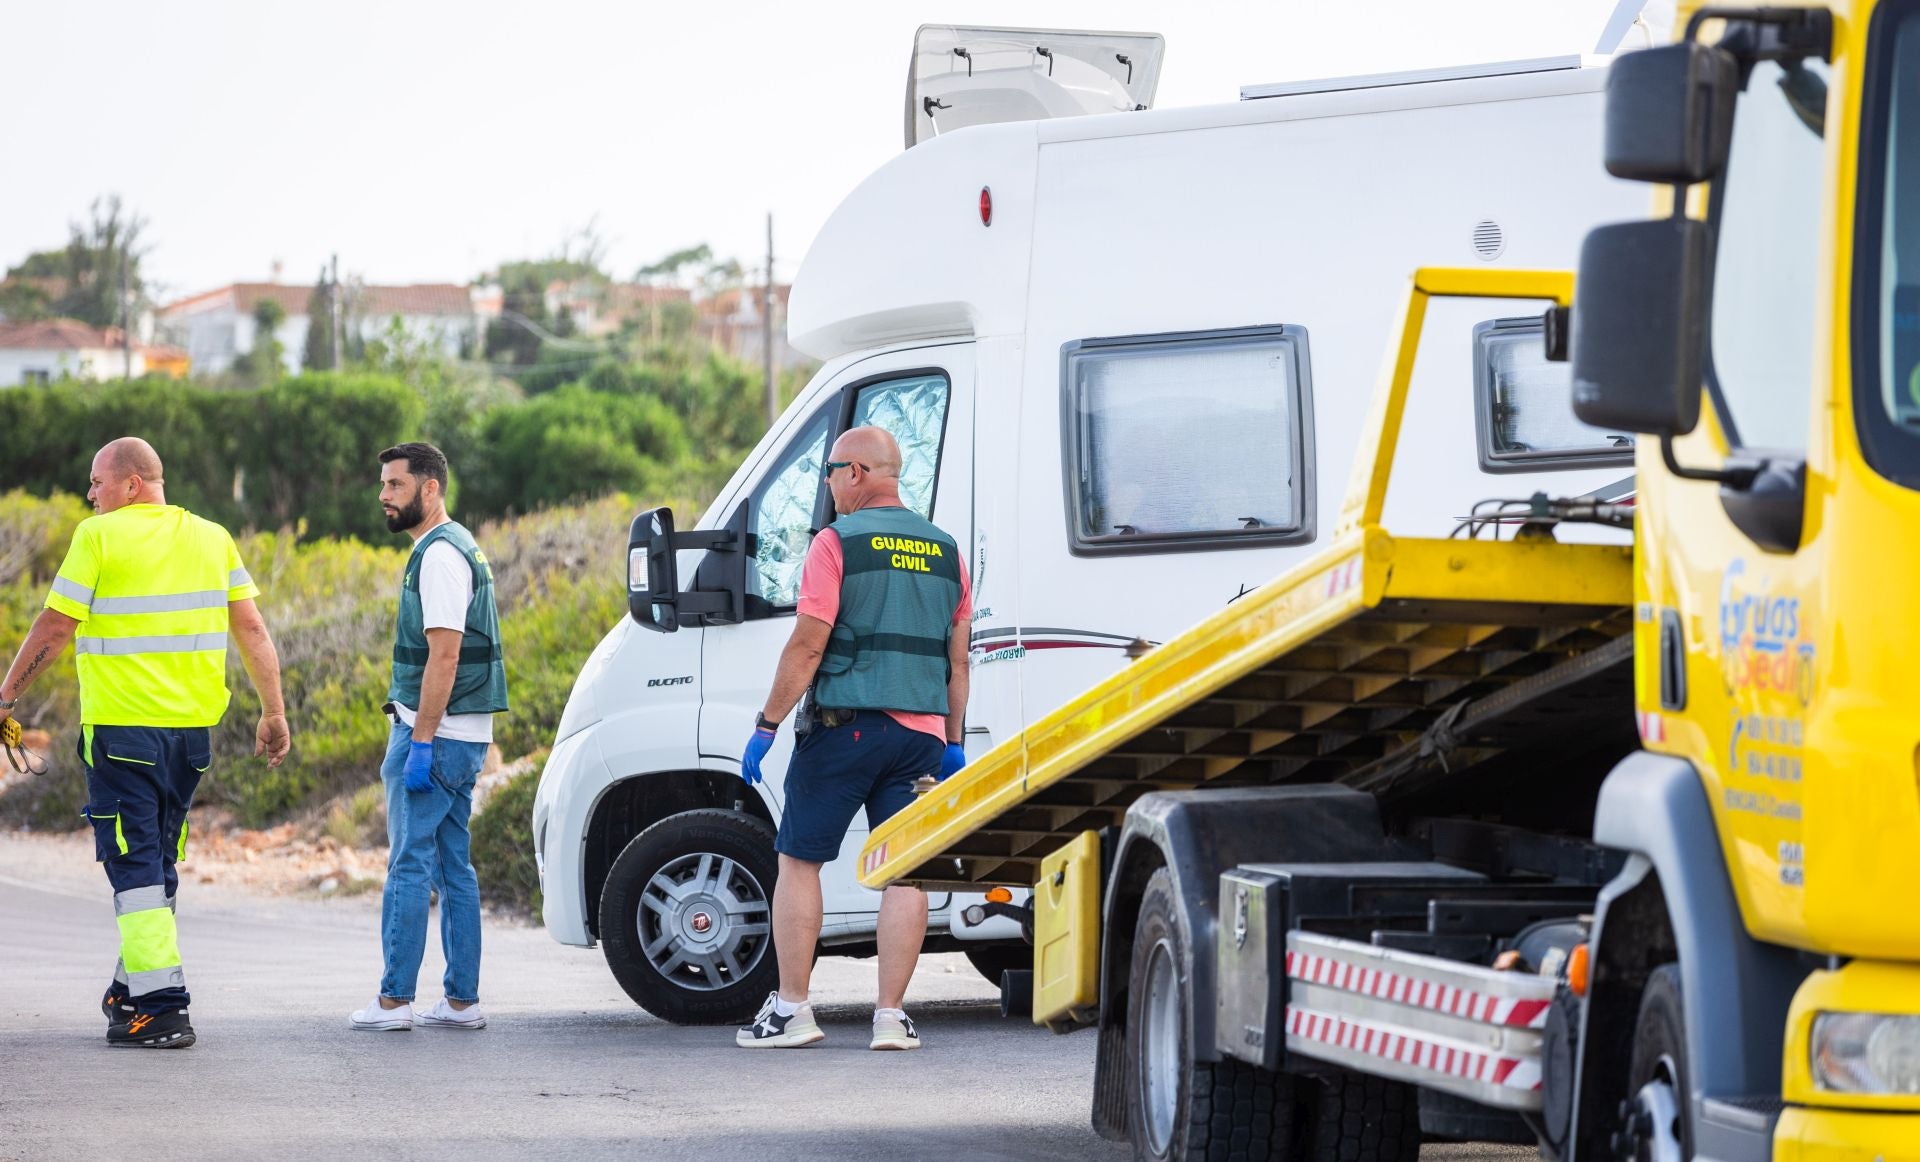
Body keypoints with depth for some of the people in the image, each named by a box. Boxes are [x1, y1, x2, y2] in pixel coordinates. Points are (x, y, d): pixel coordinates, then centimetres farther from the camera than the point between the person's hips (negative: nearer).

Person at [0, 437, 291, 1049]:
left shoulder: (100, 537, -8)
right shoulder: (212, 538, 8)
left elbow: (54, 628, -5)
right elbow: (253, 630, 7)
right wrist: (274, 712, 12)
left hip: (121, 725, -6)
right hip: (192, 724, 6)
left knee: (134, 865, -4)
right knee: (158, 859, 18)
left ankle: (160, 1007, -11)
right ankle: (134, 986, 28)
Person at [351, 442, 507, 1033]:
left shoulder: (441, 553, -15)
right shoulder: (457, 547, 17)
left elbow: (444, 655, -22)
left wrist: (419, 743, -22)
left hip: (436, 736, -10)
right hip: (463, 736, 10)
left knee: (409, 863, -7)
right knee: (453, 866, 10)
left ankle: (395, 999, -6)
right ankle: (463, 1000, 11)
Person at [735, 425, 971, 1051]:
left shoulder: (838, 542, -6)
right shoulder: (944, 550, 11)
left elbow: (807, 647, -11)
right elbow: (957, 661, 13)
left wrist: (766, 724, -5)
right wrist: (954, 743, 19)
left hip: (844, 728, -4)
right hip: (919, 733, 5)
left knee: (799, 861, 5)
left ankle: (791, 1010, 4)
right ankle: (890, 1015, -1)